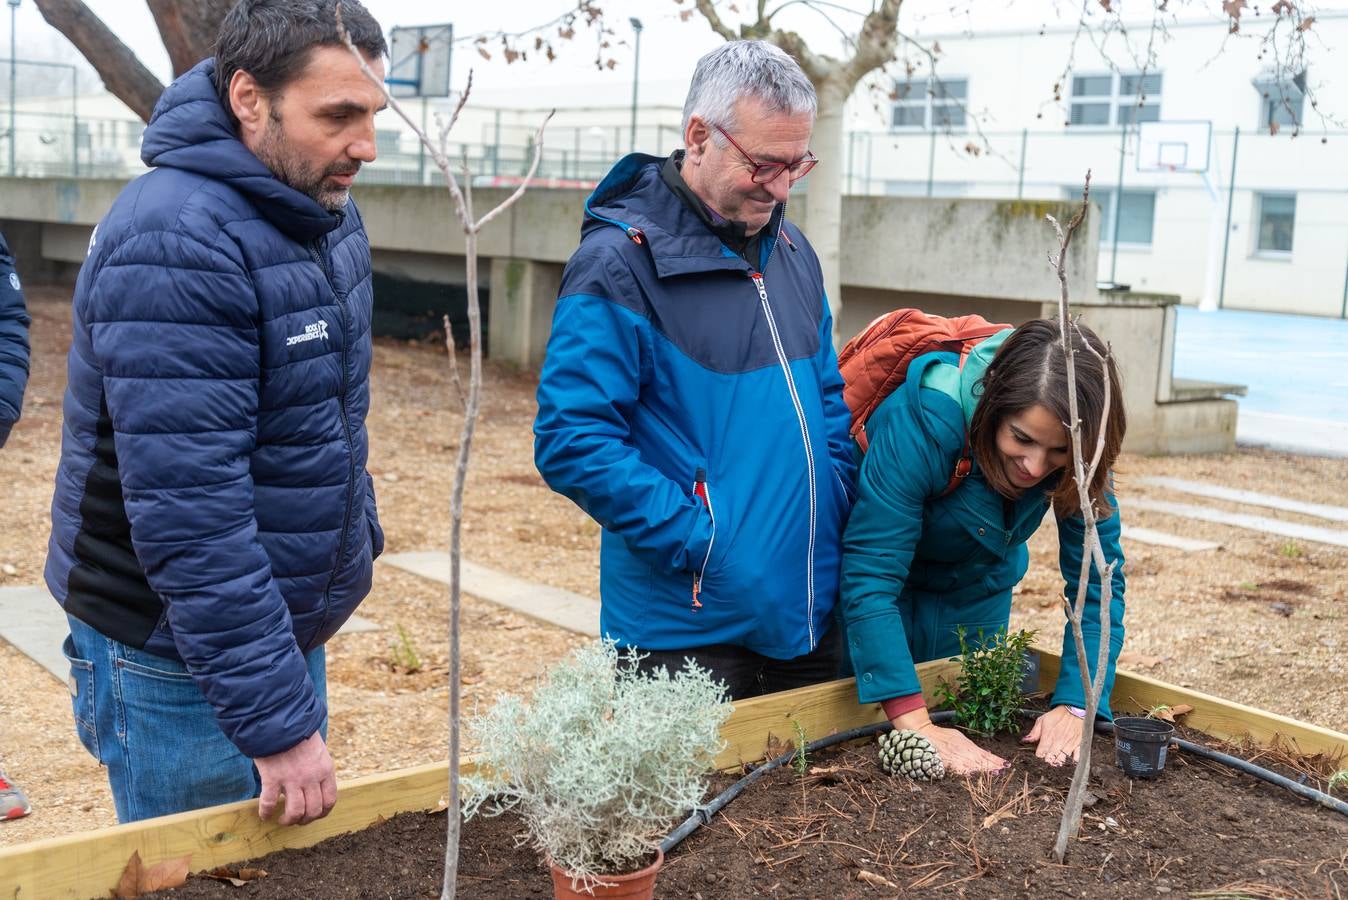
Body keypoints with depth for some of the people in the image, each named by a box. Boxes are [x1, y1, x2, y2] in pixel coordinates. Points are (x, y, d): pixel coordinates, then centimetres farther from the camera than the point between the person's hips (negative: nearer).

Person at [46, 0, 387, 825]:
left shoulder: (325, 209, 4)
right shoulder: (175, 244, -24)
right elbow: (190, 515, -28)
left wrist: (359, 541, 14)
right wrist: (275, 719, -27)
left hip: (288, 626, 8)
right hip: (176, 660, -8)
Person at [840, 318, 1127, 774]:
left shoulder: (1078, 458, -25)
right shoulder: (923, 423, -38)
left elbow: (1097, 582, -21)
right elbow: (869, 581, -40)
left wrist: (1074, 705, -34)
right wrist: (917, 727, -46)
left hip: (975, 595, 3)